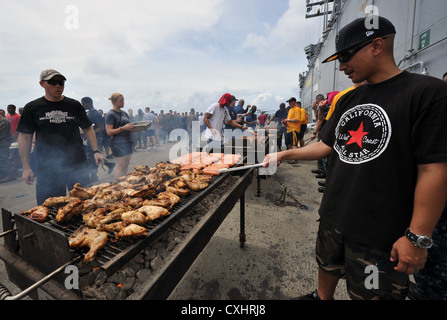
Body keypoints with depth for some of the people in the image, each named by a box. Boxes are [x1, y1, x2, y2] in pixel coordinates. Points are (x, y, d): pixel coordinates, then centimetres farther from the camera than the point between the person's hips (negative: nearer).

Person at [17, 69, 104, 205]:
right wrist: (26, 167, 3)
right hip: (47, 168, 0)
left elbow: (88, 129, 11)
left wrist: (96, 151, 1)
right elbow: (25, 137, 7)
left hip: (77, 164, 0)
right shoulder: (32, 108, 4)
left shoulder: (74, 105, 5)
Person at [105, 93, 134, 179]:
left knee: (126, 167, 11)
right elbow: (109, 132, -14)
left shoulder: (124, 113, 16)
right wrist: (123, 128, -23)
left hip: (127, 142, 8)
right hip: (118, 144, -8)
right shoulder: (110, 114, -8)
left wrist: (133, 127, 4)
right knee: (121, 167, -5)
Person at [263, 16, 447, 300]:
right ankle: (321, 297, 53)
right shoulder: (348, 100, 6)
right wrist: (284, 155, 4)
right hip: (334, 215, 6)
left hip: (381, 230, -6)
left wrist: (418, 238, -16)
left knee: (373, 292, 16)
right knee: (328, 265, 26)